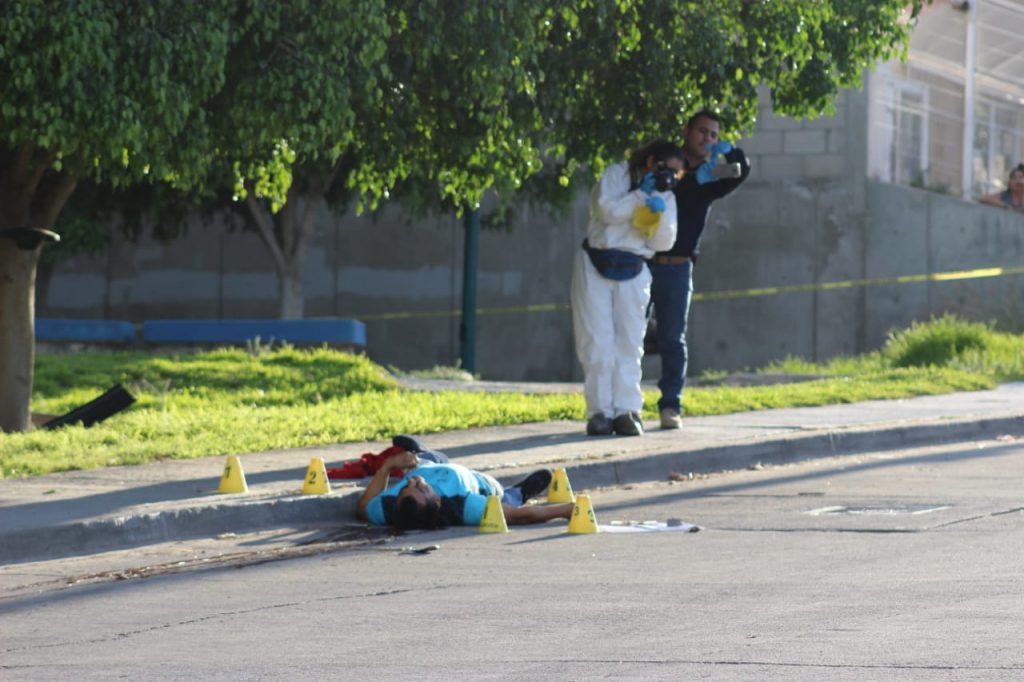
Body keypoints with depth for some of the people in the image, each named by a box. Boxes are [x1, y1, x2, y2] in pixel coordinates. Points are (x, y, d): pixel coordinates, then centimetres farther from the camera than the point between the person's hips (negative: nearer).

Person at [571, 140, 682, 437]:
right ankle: (600, 411, -6)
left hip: (633, 273, 3)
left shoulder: (666, 197, 12)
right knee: (597, 341, -6)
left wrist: (659, 208, -13)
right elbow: (607, 210, -15)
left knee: (629, 343, -4)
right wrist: (643, 194, -13)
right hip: (595, 266, -3)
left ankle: (627, 410, -4)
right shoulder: (616, 175, 1)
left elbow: (663, 242, 2)